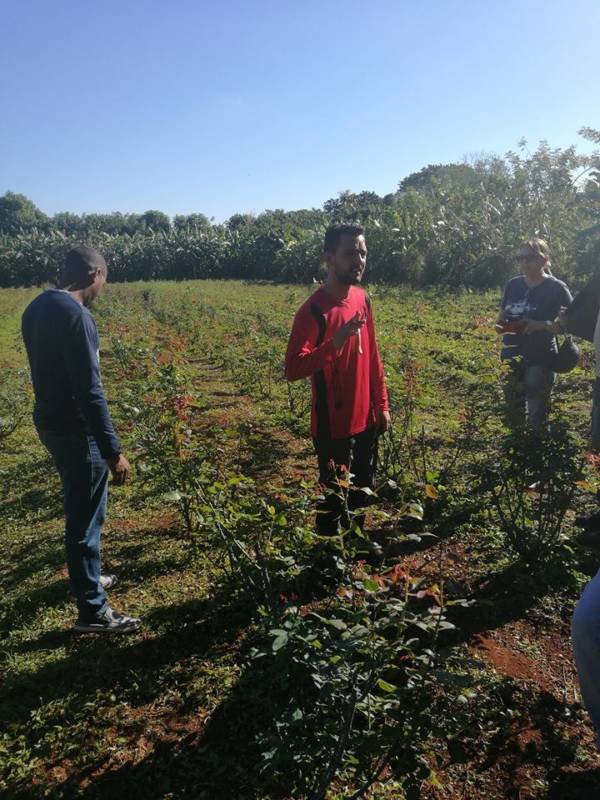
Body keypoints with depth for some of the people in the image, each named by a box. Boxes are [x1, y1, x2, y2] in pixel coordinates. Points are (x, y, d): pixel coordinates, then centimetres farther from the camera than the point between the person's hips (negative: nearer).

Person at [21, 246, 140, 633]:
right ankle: (93, 610, 15)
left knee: (80, 507, 24)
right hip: (75, 430, -9)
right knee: (87, 516, 2)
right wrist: (113, 450, -22)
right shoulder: (77, 315, -22)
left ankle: (86, 575, 42)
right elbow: (89, 391, -26)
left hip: (49, 422, 10)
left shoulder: (36, 308, 8)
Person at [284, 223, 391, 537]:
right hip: (333, 425, -7)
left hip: (366, 418, 7)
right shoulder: (313, 309, -19)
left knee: (363, 492, 22)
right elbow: (292, 368, -26)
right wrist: (334, 343, -39)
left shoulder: (363, 299, 3)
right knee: (334, 499, 7)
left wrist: (382, 404, 11)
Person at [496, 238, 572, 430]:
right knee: (513, 413, 16)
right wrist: (500, 325, -7)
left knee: (536, 418, 0)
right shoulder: (513, 285, 7)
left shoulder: (556, 288, -8)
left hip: (540, 360, -5)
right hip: (511, 359, 5)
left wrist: (541, 325, -25)